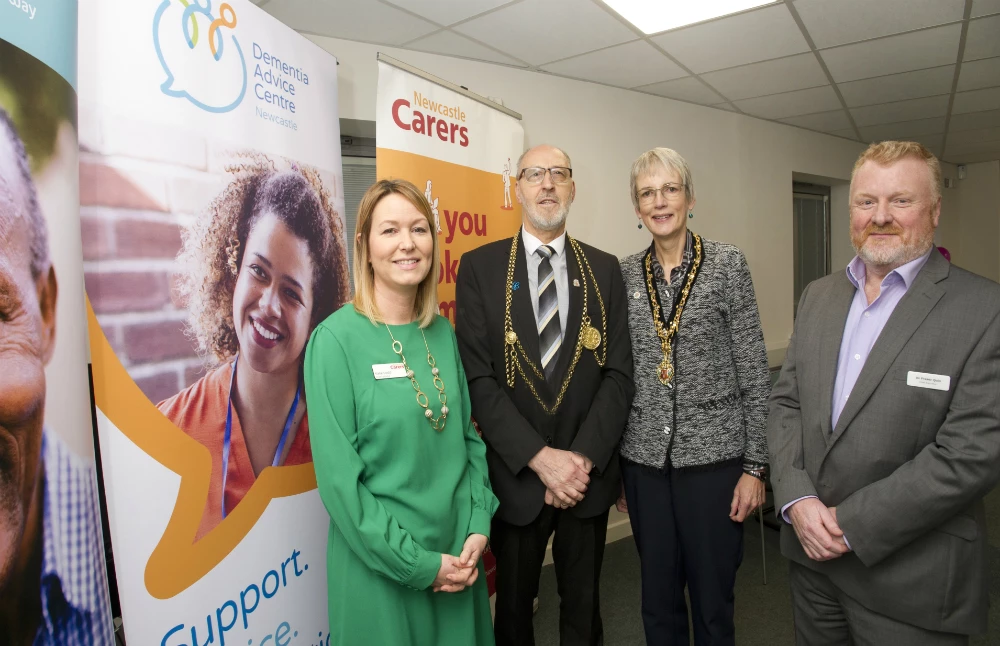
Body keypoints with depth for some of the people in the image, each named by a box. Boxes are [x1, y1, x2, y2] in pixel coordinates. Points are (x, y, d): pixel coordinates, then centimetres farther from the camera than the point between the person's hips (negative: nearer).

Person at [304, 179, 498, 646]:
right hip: (381, 567, -5)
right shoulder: (335, 339, -15)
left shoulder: (442, 333, 1)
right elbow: (338, 477, -16)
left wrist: (478, 528, -4)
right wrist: (417, 563, -14)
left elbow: (468, 436, 7)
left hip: (458, 557, 5)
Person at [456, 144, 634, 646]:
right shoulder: (479, 266, -4)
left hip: (589, 472, 2)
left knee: (583, 604, 20)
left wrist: (584, 456, -13)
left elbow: (619, 373, -2)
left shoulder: (605, 269, 3)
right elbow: (478, 379, -10)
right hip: (516, 474, -1)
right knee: (513, 602, 18)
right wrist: (540, 457, -17)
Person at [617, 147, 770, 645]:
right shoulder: (624, 274, 3)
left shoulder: (727, 263, -5)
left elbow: (754, 371, -4)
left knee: (712, 598, 11)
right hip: (644, 459, 3)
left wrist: (755, 465, -6)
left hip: (713, 454, -2)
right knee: (657, 596, 16)